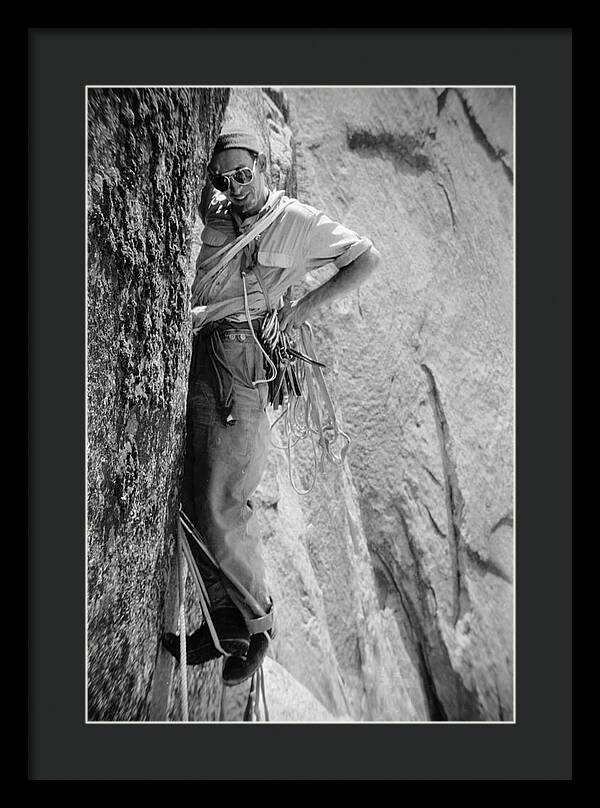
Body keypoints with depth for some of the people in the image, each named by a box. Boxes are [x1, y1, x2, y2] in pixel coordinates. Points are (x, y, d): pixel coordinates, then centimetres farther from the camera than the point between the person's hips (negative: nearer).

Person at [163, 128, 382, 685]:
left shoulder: (296, 220, 6)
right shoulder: (213, 214, 17)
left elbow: (368, 259, 9)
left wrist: (305, 305, 2)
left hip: (238, 363, -6)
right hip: (191, 356, 6)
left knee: (220, 509, -8)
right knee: (193, 500, 5)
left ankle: (257, 621, 14)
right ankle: (226, 617, 18)